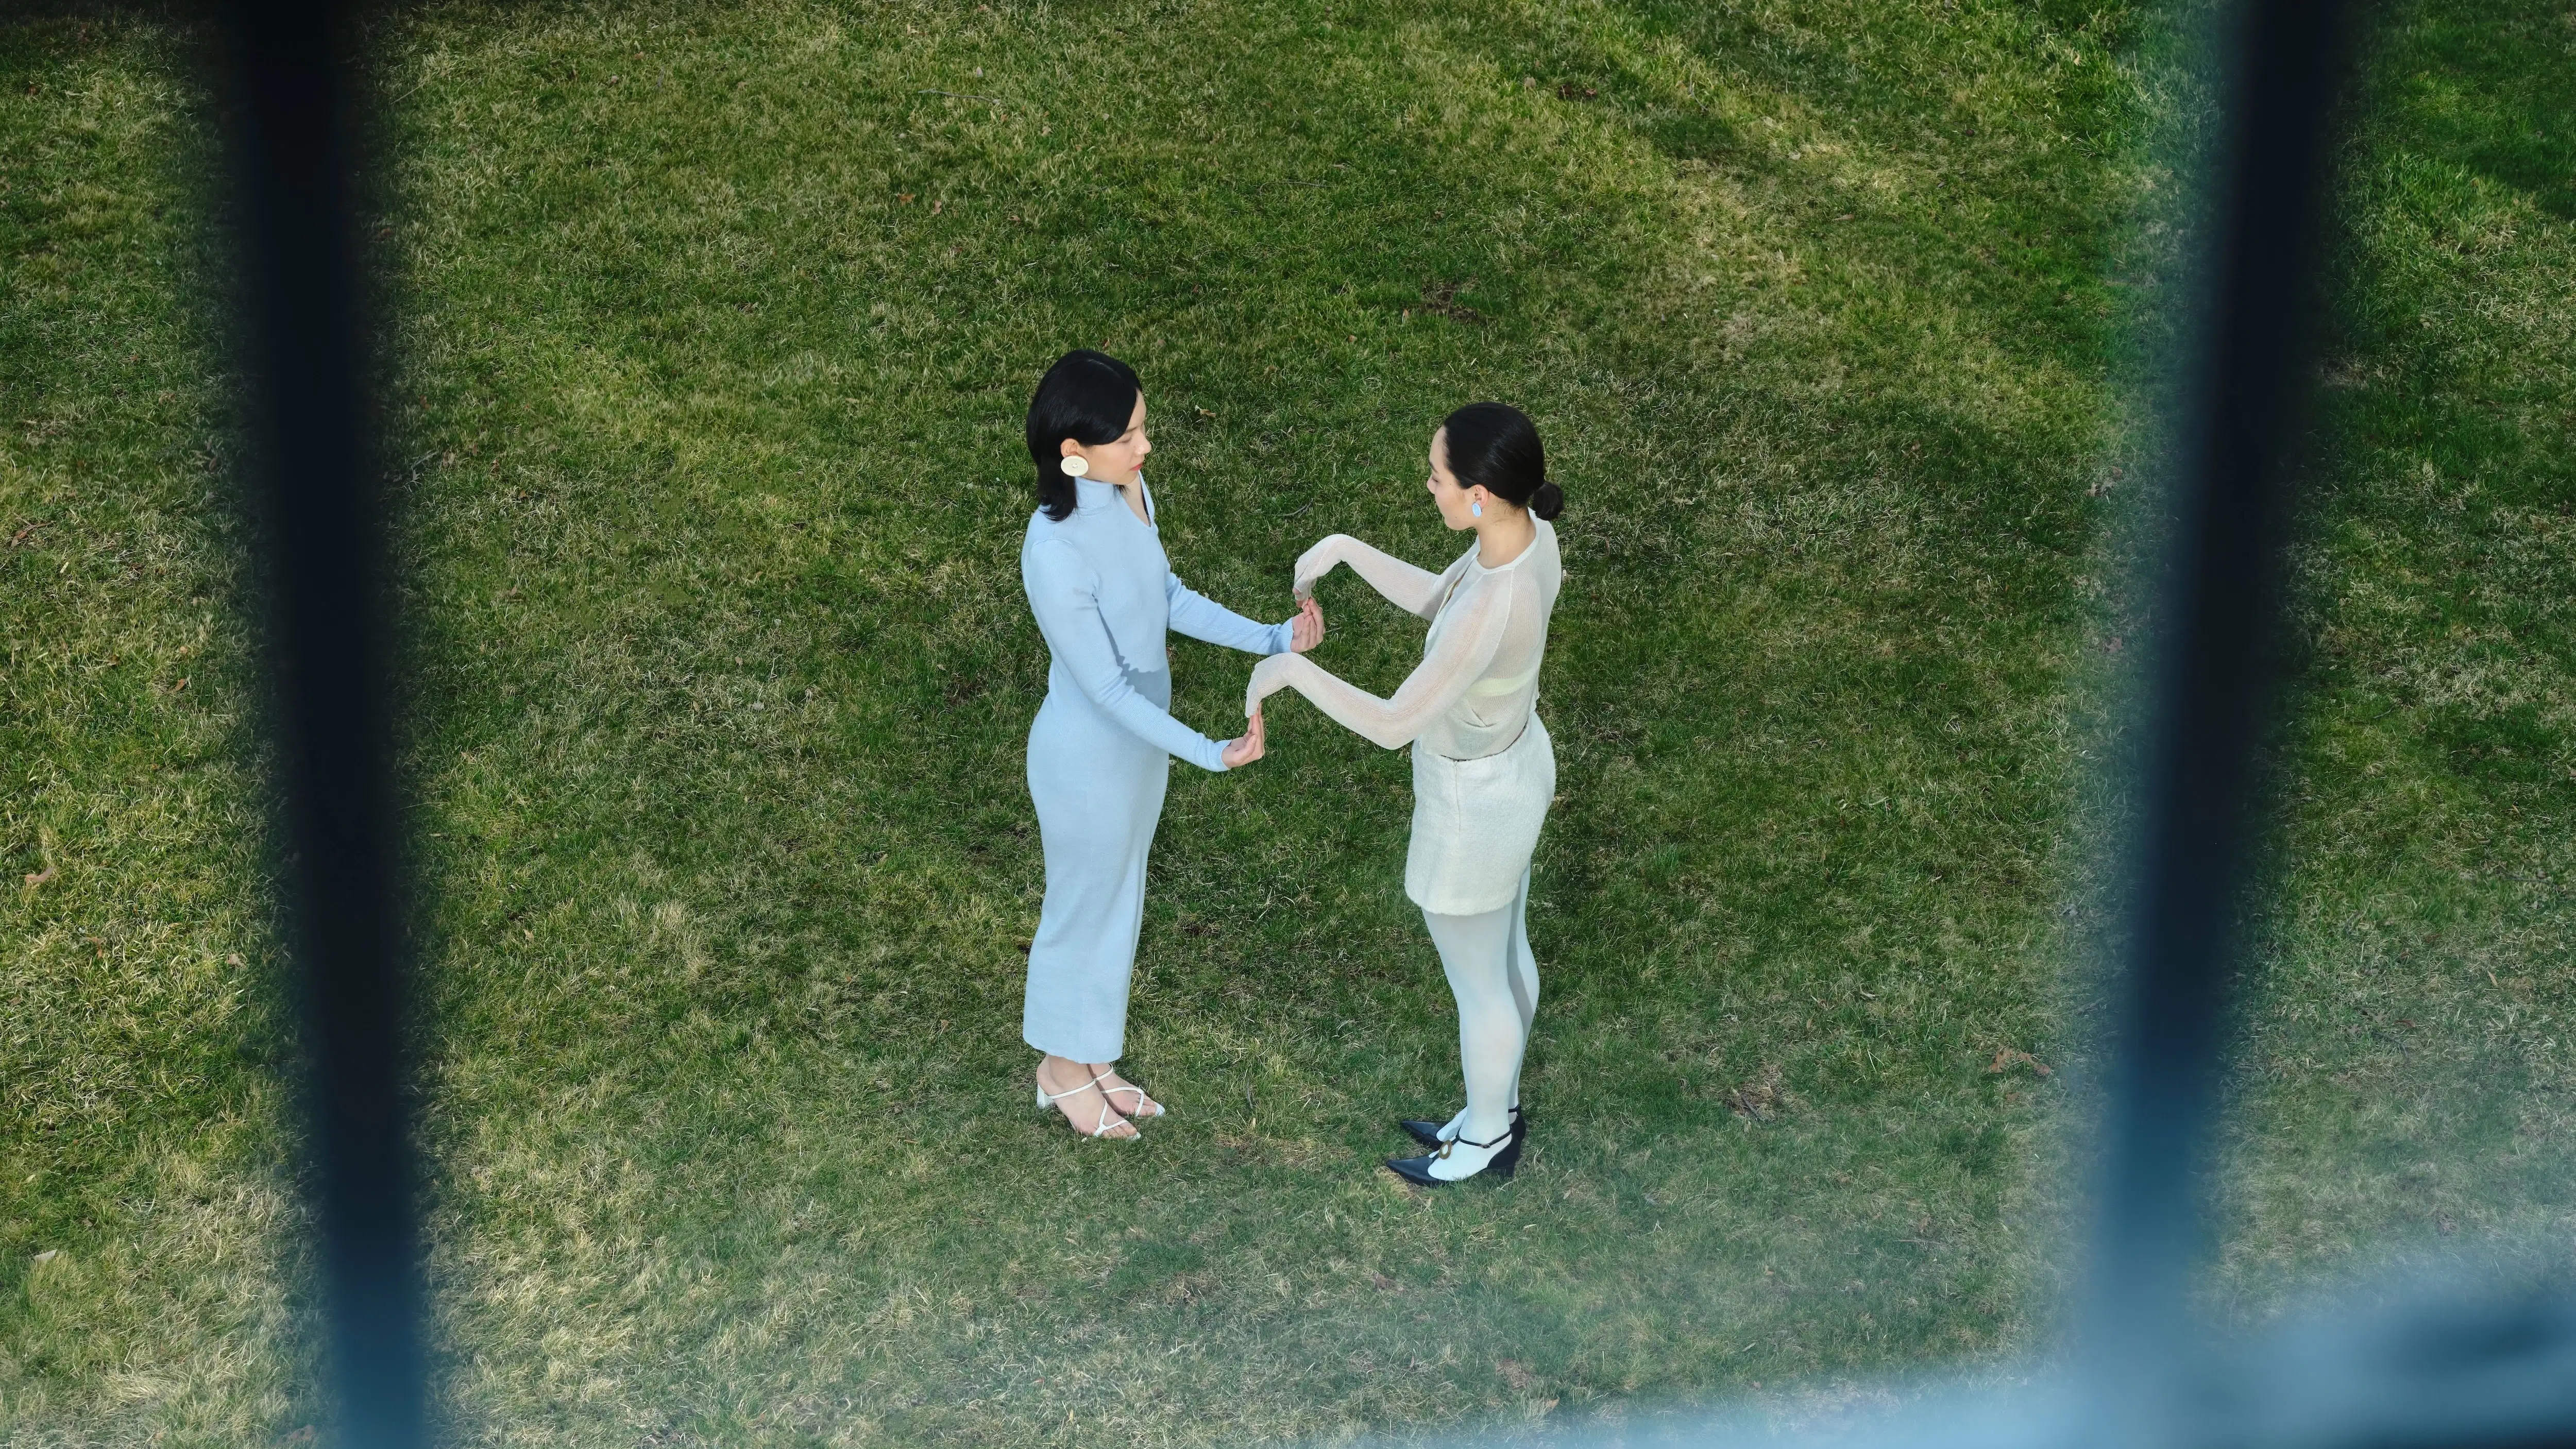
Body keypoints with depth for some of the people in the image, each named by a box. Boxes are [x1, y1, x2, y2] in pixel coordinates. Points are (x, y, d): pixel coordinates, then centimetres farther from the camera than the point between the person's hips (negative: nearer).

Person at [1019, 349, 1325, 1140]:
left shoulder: (1128, 492, -11)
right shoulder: (1056, 553, -35)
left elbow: (1168, 598, 5)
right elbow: (1106, 688, -28)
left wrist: (1271, 638, -2)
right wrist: (1209, 754, -31)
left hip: (1139, 738, 8)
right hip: (1090, 756, -8)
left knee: (1117, 899, 25)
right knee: (1086, 905, 16)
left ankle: (1091, 1057, 47)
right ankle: (1064, 1066, 42)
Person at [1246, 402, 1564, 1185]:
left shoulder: (1491, 614, -42)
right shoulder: (1530, 528, -16)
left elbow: (1394, 726, -33)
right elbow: (1434, 598, 2)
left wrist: (1290, 667, -21)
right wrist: (1342, 548, -9)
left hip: (1474, 803, -8)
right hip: (1515, 762, 8)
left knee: (1475, 983, 19)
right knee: (1504, 952, 29)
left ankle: (1486, 1141, 46)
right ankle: (1497, 1112, 53)